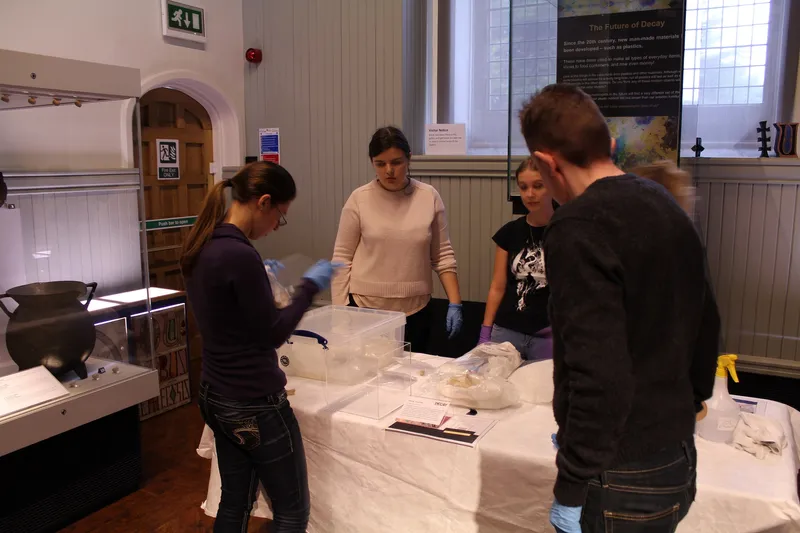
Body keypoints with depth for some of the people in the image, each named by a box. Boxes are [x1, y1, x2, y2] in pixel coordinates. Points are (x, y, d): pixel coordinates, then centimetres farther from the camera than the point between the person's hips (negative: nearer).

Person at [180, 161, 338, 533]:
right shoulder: (239, 254, -25)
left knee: (234, 503, 21)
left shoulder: (200, 246, 3)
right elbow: (272, 334, -17)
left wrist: (259, 280, 19)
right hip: (254, 404, -9)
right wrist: (310, 287, -9)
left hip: (216, 396, 9)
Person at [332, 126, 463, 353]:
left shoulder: (429, 197, -1)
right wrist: (339, 311, -5)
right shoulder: (359, 199, -5)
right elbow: (342, 258, -2)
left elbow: (443, 255, 4)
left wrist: (455, 303, -2)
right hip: (366, 308, -1)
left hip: (416, 310, 2)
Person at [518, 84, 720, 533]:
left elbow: (599, 374, -26)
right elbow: (706, 326, 14)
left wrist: (572, 490, -18)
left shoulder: (579, 228, -21)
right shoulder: (668, 207, 6)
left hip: (623, 478, -8)